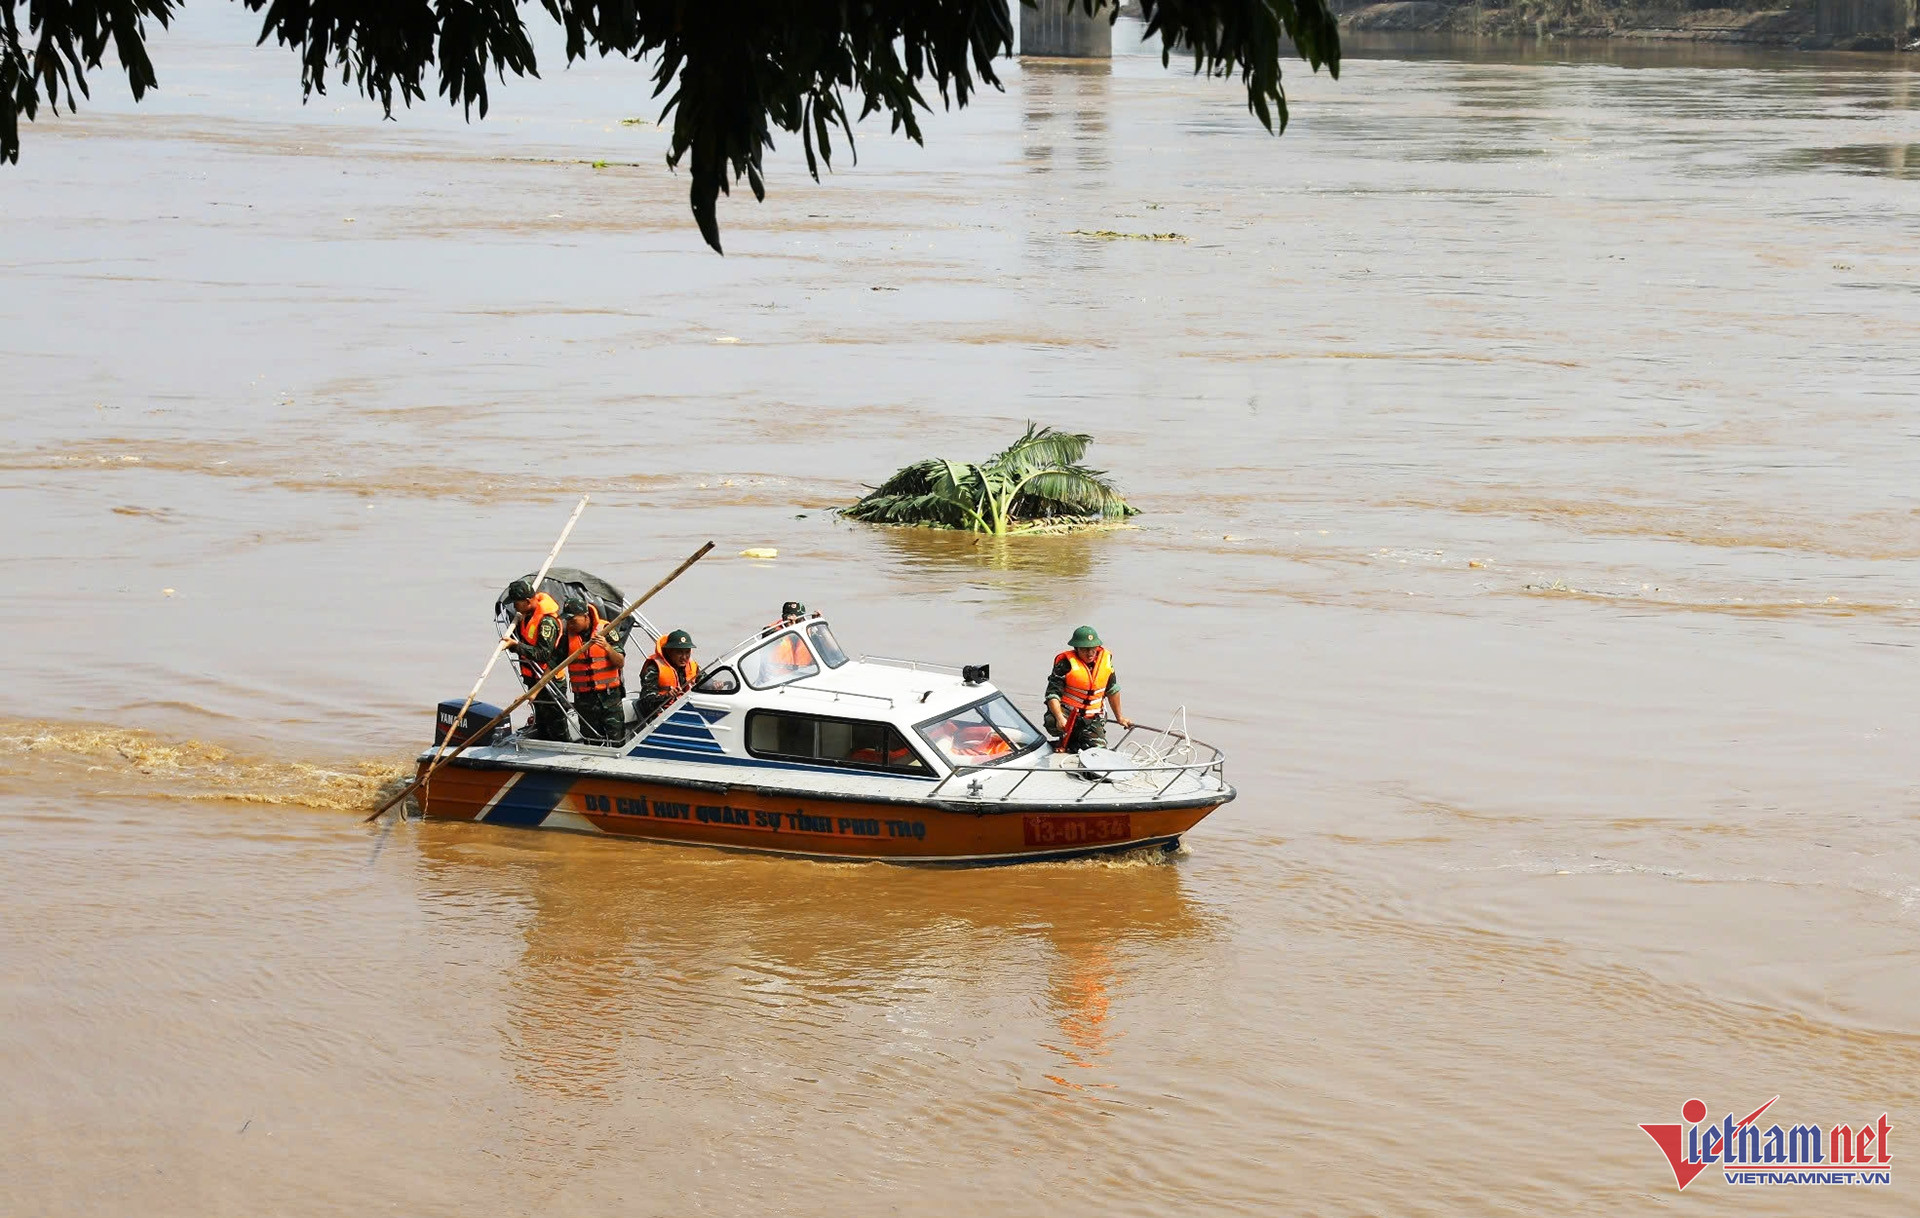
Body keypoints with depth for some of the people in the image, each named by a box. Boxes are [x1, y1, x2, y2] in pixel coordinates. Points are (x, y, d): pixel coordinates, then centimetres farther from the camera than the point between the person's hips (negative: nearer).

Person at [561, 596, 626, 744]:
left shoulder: (605, 631, -6)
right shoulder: (567, 635, 0)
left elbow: (621, 663, -7)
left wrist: (607, 647, -25)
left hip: (610, 697, -2)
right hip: (583, 698, 2)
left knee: (616, 740, -3)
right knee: (591, 742, 7)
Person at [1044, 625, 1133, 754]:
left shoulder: (1105, 659, 3)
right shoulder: (1066, 663, -13)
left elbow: (1112, 690, 17)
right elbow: (1053, 694, -18)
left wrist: (1119, 717, 26)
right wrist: (1060, 718, -35)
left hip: (1092, 719, 4)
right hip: (1066, 712, -4)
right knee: (1053, 723, -37)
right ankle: (1065, 741, 0)